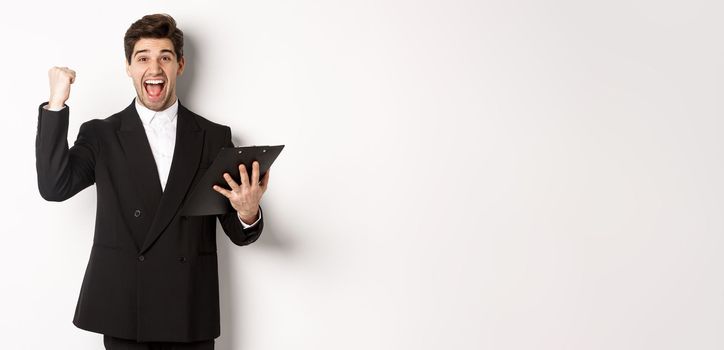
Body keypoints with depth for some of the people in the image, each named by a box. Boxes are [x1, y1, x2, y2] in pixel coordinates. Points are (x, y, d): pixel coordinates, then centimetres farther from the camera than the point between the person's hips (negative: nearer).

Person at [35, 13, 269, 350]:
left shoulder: (214, 137, 5)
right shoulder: (101, 135, 5)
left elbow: (237, 233, 5)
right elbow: (54, 187, -11)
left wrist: (248, 214, -19)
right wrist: (57, 104, -15)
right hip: (123, 311, 0)